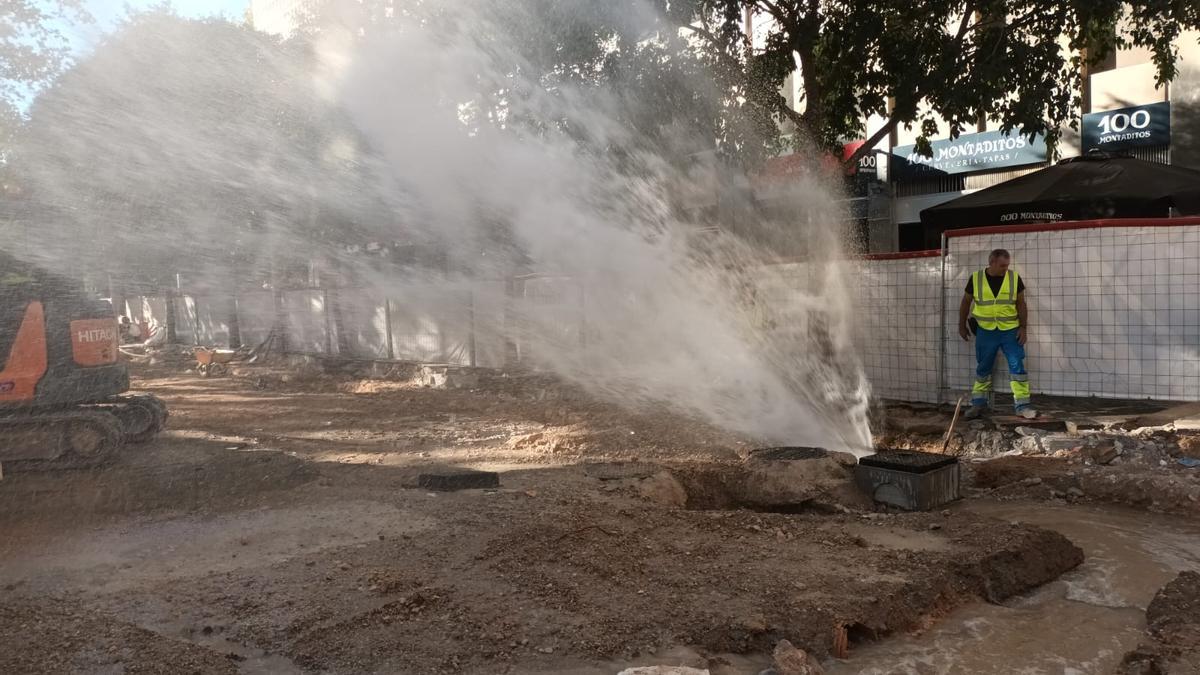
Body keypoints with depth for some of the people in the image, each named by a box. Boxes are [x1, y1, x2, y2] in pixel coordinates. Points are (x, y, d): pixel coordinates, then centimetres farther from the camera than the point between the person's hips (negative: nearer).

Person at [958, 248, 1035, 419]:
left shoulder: (1015, 278, -4)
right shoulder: (975, 279, -5)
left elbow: (1021, 304, 1)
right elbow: (966, 303, 7)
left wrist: (1023, 328, -5)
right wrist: (962, 325, 10)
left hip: (1010, 331, 0)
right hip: (985, 332, 1)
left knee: (1017, 367, -4)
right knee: (982, 369, 10)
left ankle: (1022, 405, 2)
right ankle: (979, 404, 20)